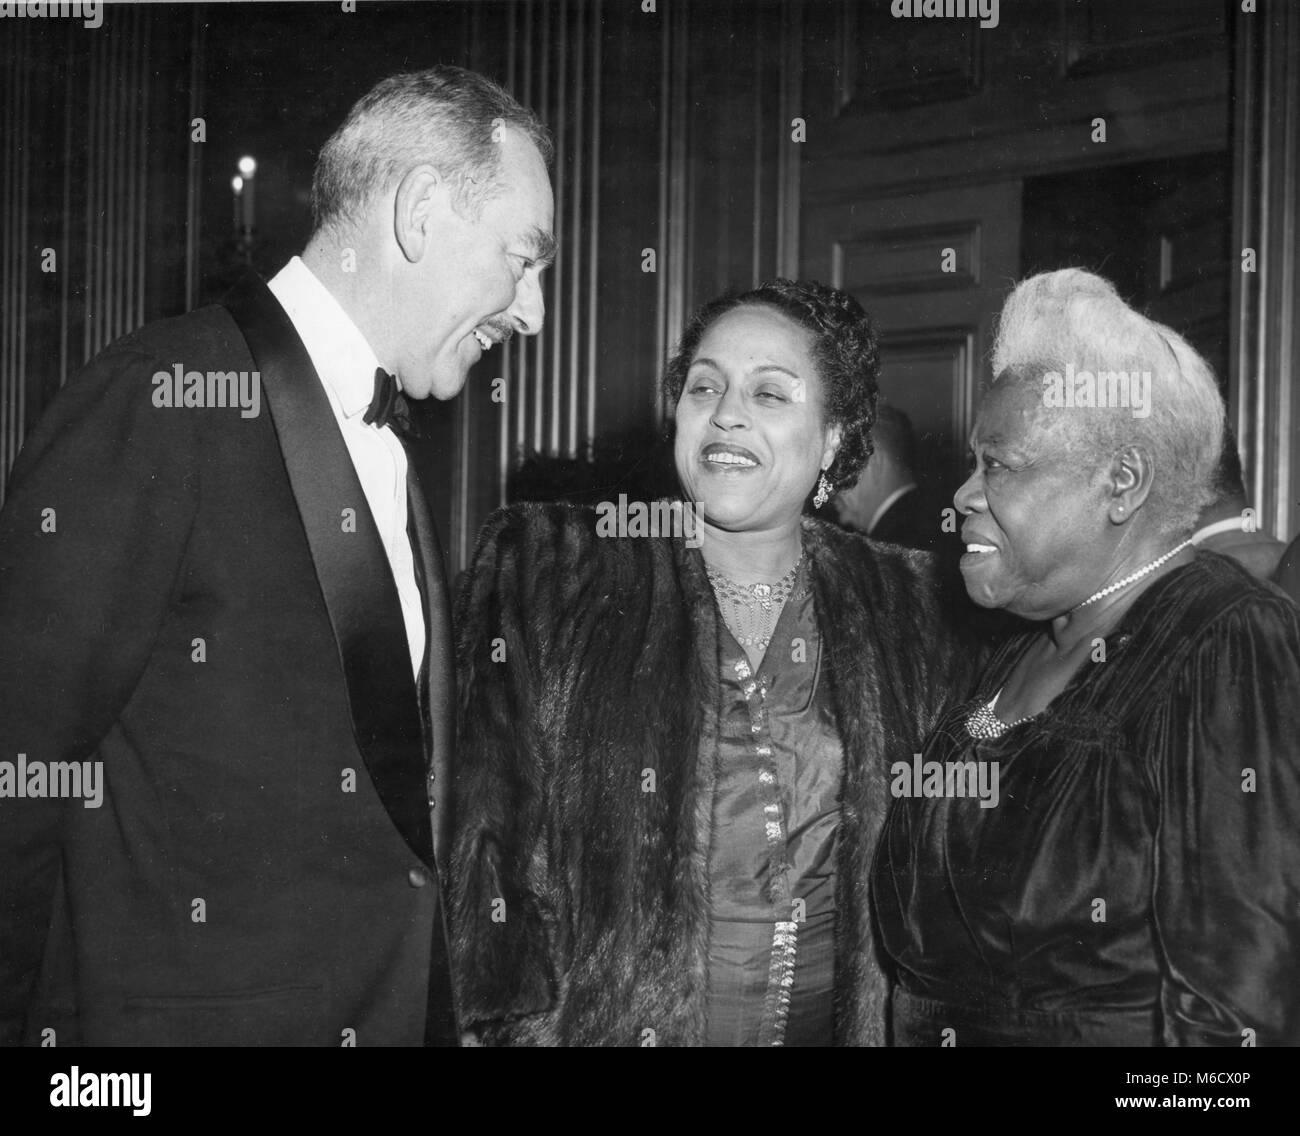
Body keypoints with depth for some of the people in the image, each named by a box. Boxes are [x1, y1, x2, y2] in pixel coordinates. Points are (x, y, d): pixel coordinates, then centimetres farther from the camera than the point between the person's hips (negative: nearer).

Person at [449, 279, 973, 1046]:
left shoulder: (906, 608, 1)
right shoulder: (544, 571, -6)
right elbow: (493, 835, -9)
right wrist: (521, 1020, -17)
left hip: (839, 1019, 2)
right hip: (607, 1019, -2)